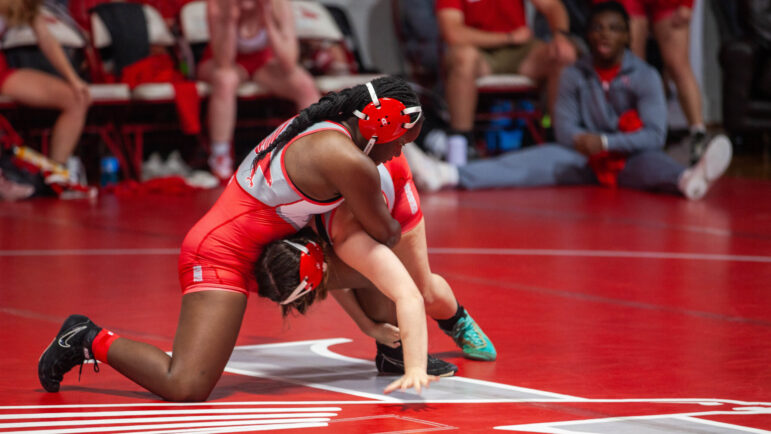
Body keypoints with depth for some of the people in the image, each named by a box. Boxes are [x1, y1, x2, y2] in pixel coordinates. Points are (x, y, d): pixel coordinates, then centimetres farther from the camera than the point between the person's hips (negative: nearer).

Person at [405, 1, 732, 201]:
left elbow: (654, 136, -12)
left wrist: (605, 143, -24)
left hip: (630, 160, -2)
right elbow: (564, 129, 0)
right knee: (545, 158, -23)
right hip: (585, 162, 2)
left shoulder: (645, 77, -4)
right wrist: (580, 139, -24)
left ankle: (689, 180, -74)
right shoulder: (575, 76, 4)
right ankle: (448, 175, -43)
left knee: (650, 161, -36)